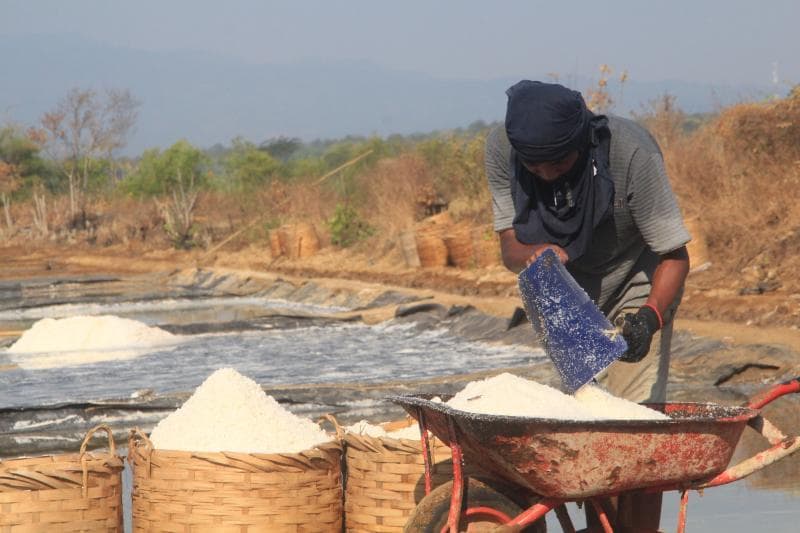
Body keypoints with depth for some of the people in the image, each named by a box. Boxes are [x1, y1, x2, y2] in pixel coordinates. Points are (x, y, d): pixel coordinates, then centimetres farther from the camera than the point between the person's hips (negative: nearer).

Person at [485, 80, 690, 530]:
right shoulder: (501, 149, -24)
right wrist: (532, 254, -41)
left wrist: (651, 315, -44)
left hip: (637, 287, -4)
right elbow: (509, 247, -17)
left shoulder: (631, 152, -34)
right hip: (568, 291, 4)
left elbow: (674, 255, -26)